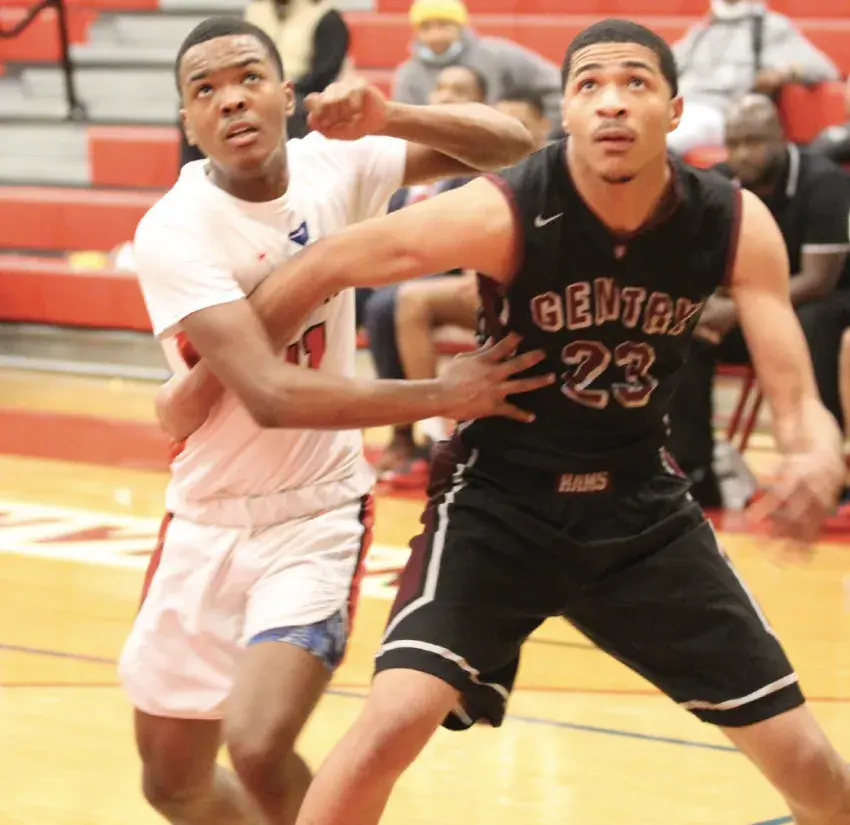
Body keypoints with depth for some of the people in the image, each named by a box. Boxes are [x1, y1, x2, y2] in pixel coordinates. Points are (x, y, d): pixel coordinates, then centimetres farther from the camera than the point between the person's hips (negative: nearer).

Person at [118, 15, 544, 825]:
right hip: (207, 521, 1)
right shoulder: (173, 231, -19)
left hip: (318, 516, 0)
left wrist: (387, 118, -24)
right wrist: (443, 395, -28)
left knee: (260, 749, -21)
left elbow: (509, 144, -7)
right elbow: (271, 394, -28)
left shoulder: (332, 164, -8)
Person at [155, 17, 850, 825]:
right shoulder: (505, 214, -25)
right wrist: (206, 380, -4)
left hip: (643, 508, 3)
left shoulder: (735, 224, -15)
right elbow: (326, 266, -13)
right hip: (499, 501, -3)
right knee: (393, 721, -25)